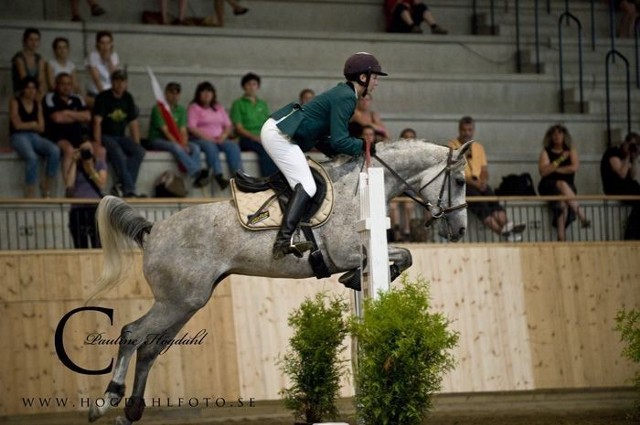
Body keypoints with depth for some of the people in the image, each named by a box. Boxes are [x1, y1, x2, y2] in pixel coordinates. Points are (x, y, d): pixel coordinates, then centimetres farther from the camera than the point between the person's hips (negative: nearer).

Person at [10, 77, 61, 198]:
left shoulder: (37, 105, 18)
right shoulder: (15, 102, 5)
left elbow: (41, 128, 11)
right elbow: (17, 125, -5)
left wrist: (26, 125, 1)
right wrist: (33, 124, 6)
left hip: (35, 137, 5)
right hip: (19, 136, -5)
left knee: (55, 151, -27)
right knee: (32, 157, -38)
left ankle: (47, 190, -21)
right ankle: (30, 195, -36)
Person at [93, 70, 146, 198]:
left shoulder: (128, 98, 11)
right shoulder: (103, 98, -7)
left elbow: (133, 123, 13)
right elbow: (97, 121, -15)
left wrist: (136, 145, 4)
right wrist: (98, 145, -23)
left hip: (120, 137, 6)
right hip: (105, 136, -6)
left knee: (139, 151, -23)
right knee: (118, 153, -36)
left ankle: (121, 187, -28)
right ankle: (129, 189, -38)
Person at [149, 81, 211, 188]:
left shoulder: (181, 110, 13)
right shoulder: (158, 109, -6)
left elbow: (183, 131, 2)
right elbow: (165, 131, -15)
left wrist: (184, 144, -18)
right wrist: (179, 144, -24)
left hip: (176, 140, 6)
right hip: (158, 140, -6)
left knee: (195, 147, -22)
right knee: (176, 148, -37)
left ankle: (197, 177, -40)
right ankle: (197, 173, -50)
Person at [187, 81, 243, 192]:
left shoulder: (219, 108, 23)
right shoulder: (194, 107, 7)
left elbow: (228, 126, 18)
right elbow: (192, 128, -6)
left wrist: (224, 135, -5)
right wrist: (208, 138, -16)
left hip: (219, 139, 4)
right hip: (201, 140, -4)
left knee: (233, 146, -25)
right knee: (211, 146, -38)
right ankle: (219, 177, -50)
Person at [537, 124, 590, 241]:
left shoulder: (571, 151, 17)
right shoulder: (546, 152, 12)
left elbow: (574, 168, -2)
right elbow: (543, 172, -5)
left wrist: (555, 169, -1)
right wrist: (560, 160, -11)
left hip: (568, 187, 1)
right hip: (548, 187, -1)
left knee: (562, 203, -35)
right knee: (562, 185, -38)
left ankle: (561, 238, -44)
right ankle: (581, 216, -43)